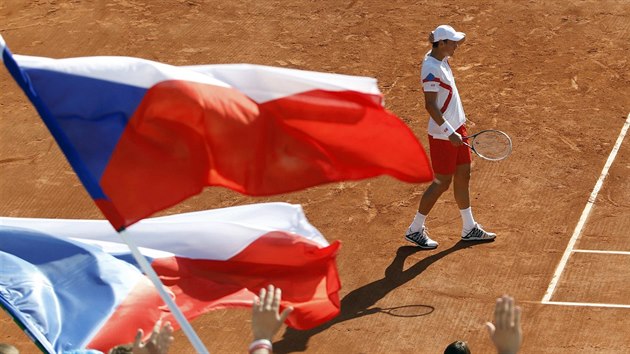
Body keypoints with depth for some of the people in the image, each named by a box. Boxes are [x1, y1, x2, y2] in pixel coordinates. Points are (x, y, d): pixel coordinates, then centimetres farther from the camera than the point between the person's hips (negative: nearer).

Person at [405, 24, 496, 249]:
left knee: (463, 176, 15)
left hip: (456, 128, 9)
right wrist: (449, 132, -27)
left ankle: (469, 229, 27)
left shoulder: (441, 60, 6)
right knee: (442, 183, 1)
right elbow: (430, 105, -26)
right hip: (442, 134, -9)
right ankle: (415, 230, 14)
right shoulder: (431, 69, -23)